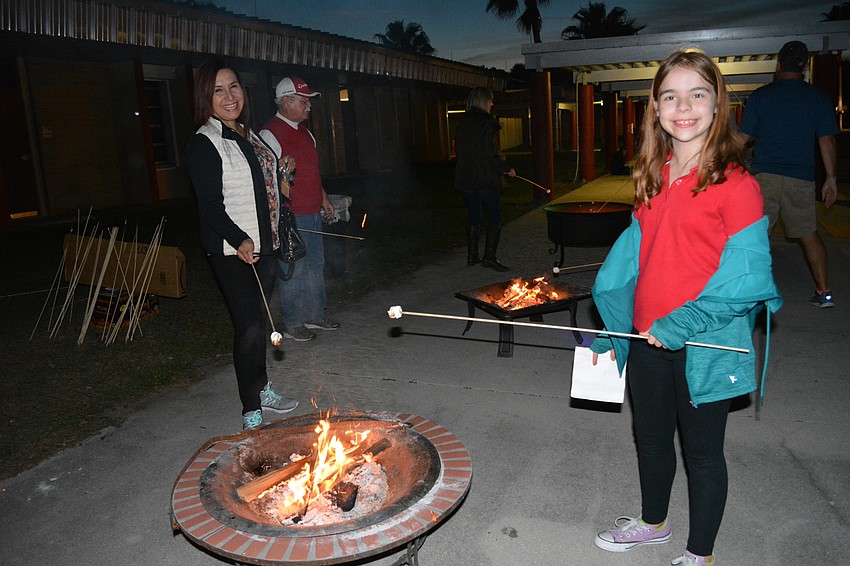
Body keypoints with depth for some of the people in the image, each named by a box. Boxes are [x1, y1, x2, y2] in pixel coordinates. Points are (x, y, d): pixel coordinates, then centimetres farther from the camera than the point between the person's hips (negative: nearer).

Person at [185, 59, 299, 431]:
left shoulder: (247, 136, 14)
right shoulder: (203, 144, -11)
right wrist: (239, 240, -28)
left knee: (257, 322, 16)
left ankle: (261, 389, 31)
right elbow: (210, 205, -18)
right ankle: (251, 411, 1)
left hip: (262, 246, 8)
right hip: (232, 251, -8)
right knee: (249, 327, -9)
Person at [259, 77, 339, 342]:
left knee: (315, 265, 16)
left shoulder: (303, 130, 15)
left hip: (313, 213, 9)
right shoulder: (270, 134, -13)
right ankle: (292, 324, 13)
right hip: (291, 217, -9)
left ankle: (314, 315, 29)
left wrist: (324, 198, 22)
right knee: (293, 271, -1)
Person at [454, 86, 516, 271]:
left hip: (465, 178, 7)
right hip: (485, 179, -7)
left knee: (474, 217, 14)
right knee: (495, 217, 0)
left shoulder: (462, 123, 10)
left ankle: (472, 256, 18)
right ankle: (489, 256, -6)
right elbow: (491, 154, -17)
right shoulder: (486, 123, -12)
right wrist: (507, 168, -4)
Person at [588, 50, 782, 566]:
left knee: (702, 451, 13)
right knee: (651, 438, 23)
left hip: (703, 345, -6)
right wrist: (612, 330, 9)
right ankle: (654, 522, 48)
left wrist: (682, 324, -21)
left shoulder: (735, 183, -14)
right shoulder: (654, 179, 5)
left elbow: (746, 275, -17)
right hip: (646, 340, 6)